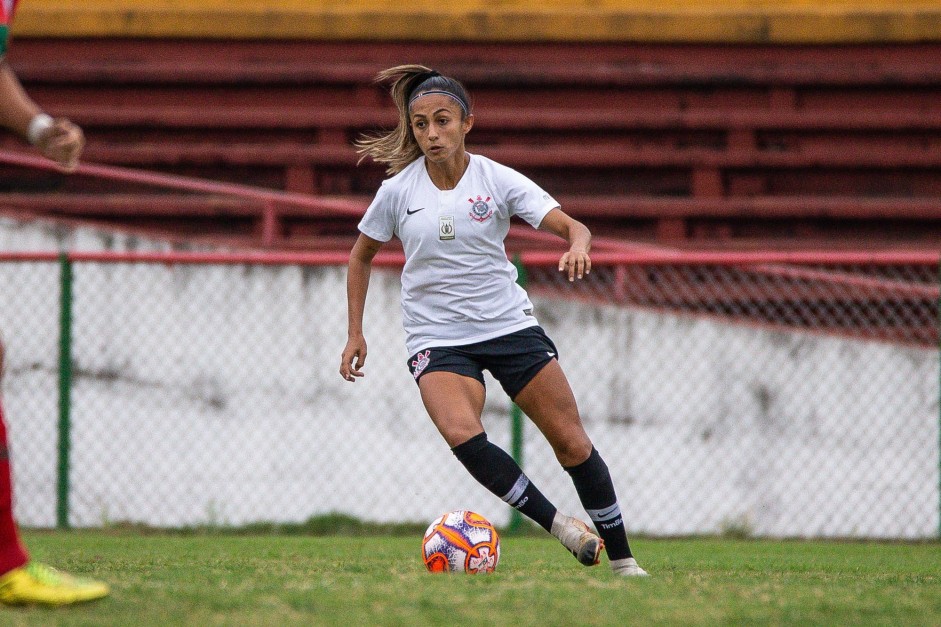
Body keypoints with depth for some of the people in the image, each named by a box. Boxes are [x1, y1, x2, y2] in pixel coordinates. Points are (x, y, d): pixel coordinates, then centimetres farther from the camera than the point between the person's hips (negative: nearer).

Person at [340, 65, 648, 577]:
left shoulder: (497, 180, -7)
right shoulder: (398, 190, -4)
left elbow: (570, 225, -14)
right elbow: (361, 255, 11)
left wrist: (577, 246, -38)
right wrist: (356, 334, 7)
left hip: (509, 323, 1)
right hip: (437, 337, -1)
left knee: (571, 442, -1)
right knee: (462, 435, -29)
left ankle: (621, 558, 13)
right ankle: (559, 525, -18)